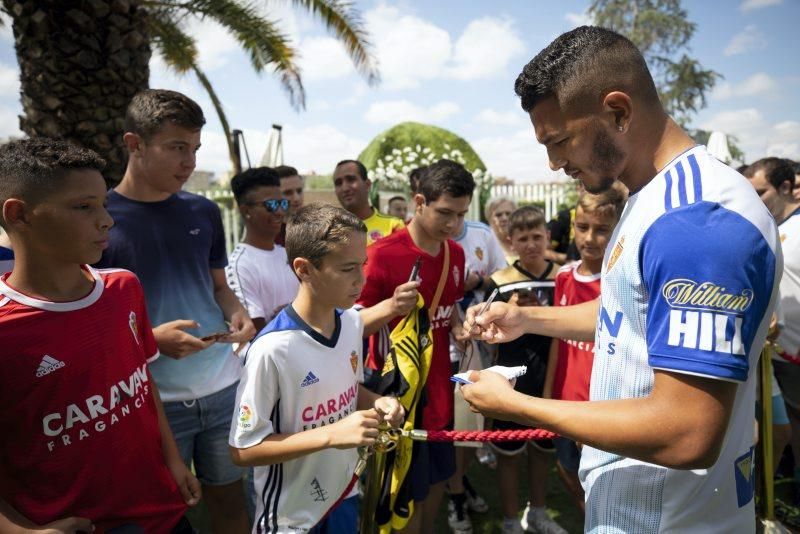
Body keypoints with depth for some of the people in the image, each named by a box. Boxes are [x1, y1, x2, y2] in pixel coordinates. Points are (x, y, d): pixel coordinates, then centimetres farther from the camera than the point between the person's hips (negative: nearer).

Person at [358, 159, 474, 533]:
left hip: (439, 389, 7)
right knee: (409, 495, 8)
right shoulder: (383, 254, -19)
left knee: (438, 479, 22)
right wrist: (392, 307, -30)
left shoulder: (456, 254, 3)